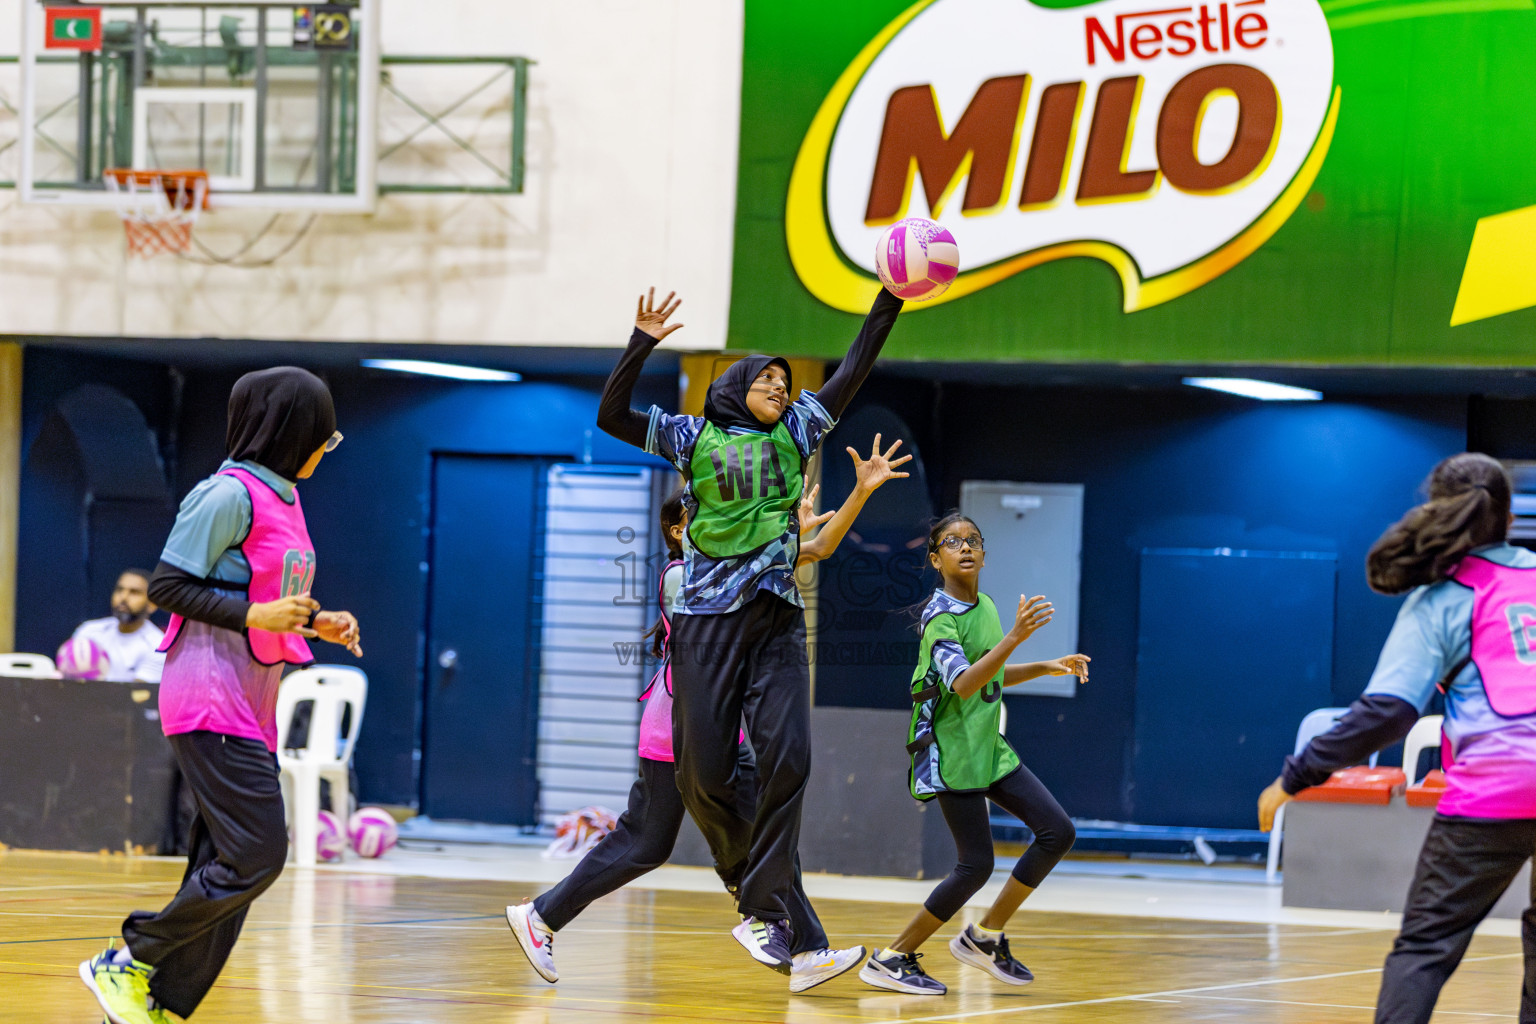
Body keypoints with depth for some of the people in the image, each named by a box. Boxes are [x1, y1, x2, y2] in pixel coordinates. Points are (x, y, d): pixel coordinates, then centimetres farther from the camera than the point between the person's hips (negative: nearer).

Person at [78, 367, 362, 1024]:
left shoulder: (282, 498, 16)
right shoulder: (230, 495, -12)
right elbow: (167, 586, -13)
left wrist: (316, 623, 12)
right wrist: (255, 615, -19)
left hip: (251, 709, 10)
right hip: (210, 703, -10)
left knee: (226, 869, 5)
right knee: (255, 856, -14)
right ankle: (127, 963, -4)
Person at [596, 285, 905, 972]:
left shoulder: (794, 434, 15)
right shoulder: (694, 437, 8)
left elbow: (853, 371, 11)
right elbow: (611, 417, 0)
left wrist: (889, 301, 3)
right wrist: (643, 344, -10)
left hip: (778, 618, 2)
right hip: (707, 619, -2)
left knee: (787, 755, -13)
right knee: (704, 770, -6)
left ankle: (764, 912, -12)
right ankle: (750, 876, 18)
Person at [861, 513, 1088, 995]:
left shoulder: (984, 608, 10)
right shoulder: (941, 619, -16)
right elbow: (963, 684, -32)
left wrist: (1047, 667, 17)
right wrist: (1015, 636, -40)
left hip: (990, 750, 9)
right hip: (952, 753, -9)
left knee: (1058, 832, 1)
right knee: (976, 865, -11)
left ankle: (985, 937, 12)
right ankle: (892, 960, -1)